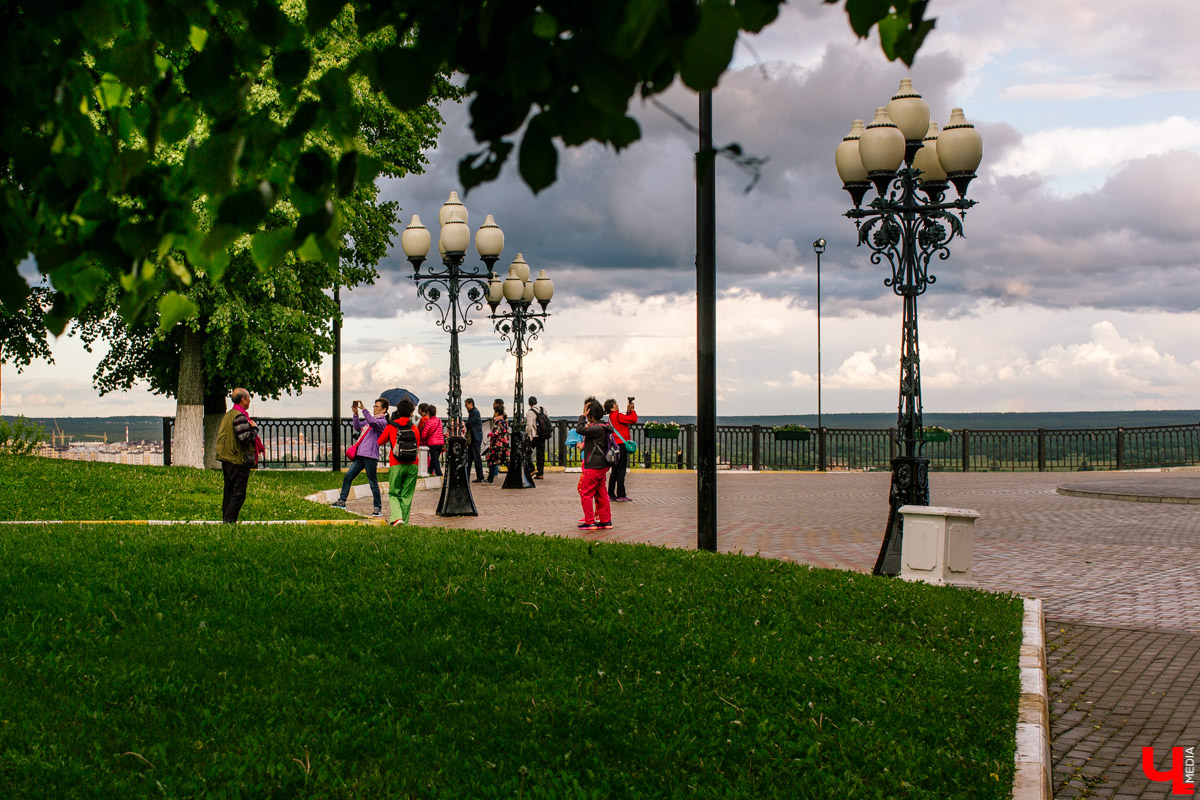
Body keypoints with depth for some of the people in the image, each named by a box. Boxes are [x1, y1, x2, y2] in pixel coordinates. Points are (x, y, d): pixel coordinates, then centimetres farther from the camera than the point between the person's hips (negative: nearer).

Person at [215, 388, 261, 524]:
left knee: (229, 492, 13)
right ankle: (229, 521, -10)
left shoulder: (227, 415, 14)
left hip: (227, 460, 10)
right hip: (239, 461, -10)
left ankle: (225, 520, 15)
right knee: (239, 493, -7)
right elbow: (246, 439, -23)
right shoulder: (240, 417, -16)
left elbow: (220, 434, 21)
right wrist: (255, 428, -5)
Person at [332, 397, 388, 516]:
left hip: (370, 456, -8)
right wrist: (355, 414, 5)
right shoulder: (370, 419, 22)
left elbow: (372, 422, -24)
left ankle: (377, 508, 5)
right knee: (348, 476, 4)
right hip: (360, 454, 8)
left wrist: (363, 409, -24)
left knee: (373, 482, -3)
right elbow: (358, 427, 17)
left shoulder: (383, 421, -4)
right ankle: (342, 501, 11)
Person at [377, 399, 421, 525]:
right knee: (407, 495, 9)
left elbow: (380, 442, 13)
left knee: (394, 494, 8)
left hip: (396, 466, -2)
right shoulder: (414, 428, 5)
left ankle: (397, 517, -14)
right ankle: (404, 522, 7)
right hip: (412, 466, 2)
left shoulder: (391, 426, 0)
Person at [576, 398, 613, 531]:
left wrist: (583, 416, -14)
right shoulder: (602, 427, 12)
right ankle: (606, 521, 16)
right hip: (602, 466, 10)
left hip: (593, 466, -10)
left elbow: (580, 430, -22)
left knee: (586, 494, -2)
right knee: (601, 494, 13)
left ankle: (590, 522, -1)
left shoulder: (597, 428, -18)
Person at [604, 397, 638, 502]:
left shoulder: (611, 417, 16)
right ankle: (620, 495, -6)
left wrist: (628, 411, 11)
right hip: (622, 445, -9)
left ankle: (611, 495, 15)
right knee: (621, 470, -6)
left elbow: (627, 419, 21)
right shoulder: (617, 416, -13)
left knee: (615, 471, 13)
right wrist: (632, 410, -1)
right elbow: (633, 419, -16)